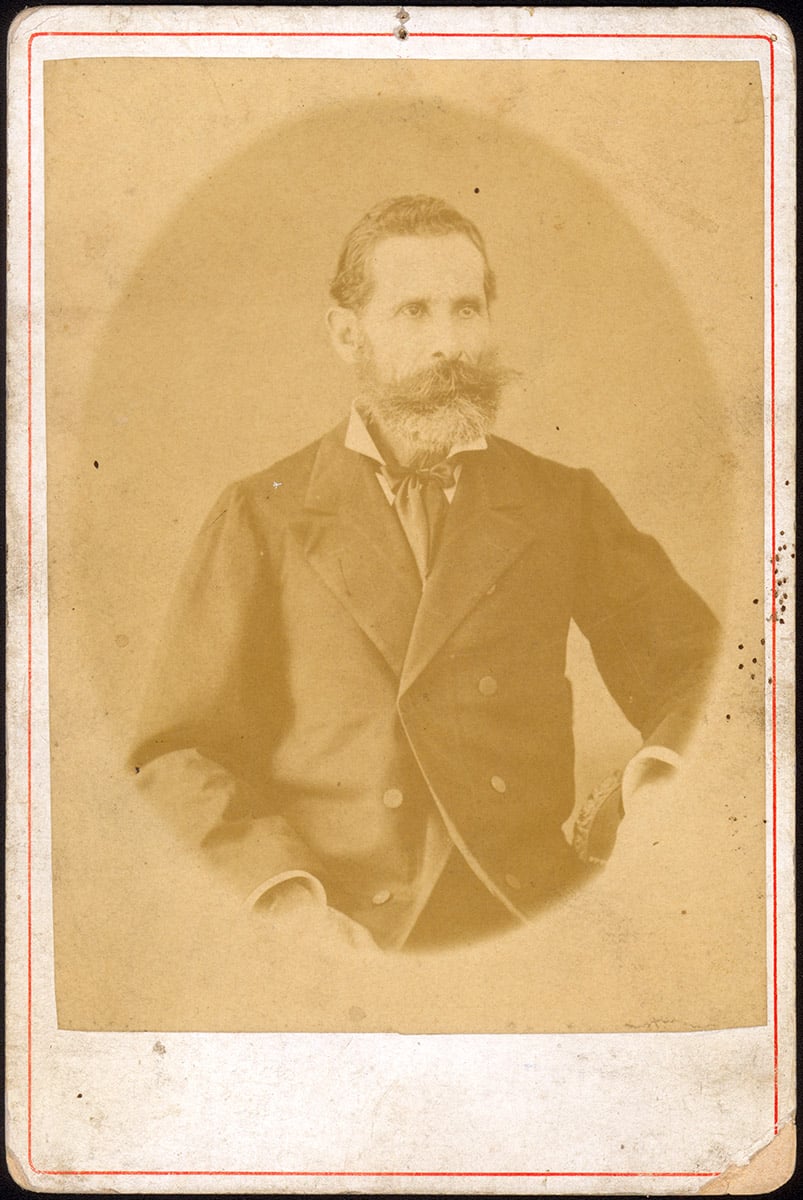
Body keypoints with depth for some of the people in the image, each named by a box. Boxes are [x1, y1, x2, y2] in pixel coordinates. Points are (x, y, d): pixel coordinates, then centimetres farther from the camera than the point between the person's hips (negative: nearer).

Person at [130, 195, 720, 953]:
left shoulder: (564, 505, 12)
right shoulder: (260, 519, 7)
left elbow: (696, 672, 13)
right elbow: (177, 756, 4)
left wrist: (663, 778, -10)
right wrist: (287, 901, -12)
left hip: (530, 926, 2)